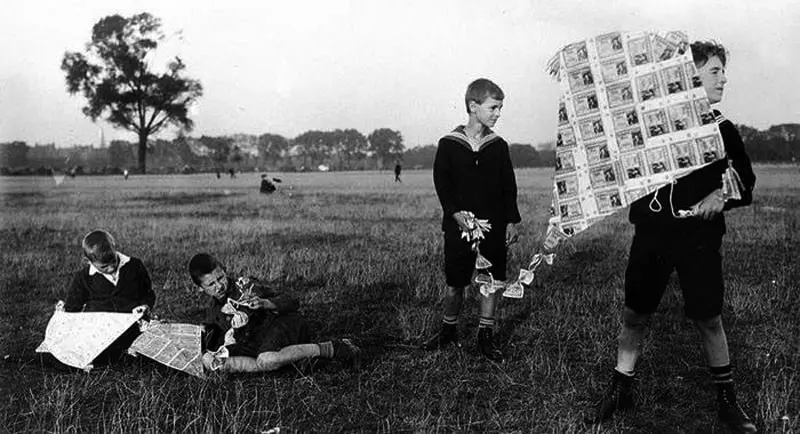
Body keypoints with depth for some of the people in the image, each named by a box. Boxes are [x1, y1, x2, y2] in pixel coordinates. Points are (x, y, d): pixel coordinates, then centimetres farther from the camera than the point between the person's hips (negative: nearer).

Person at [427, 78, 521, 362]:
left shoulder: (498, 146, 5)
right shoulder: (449, 144, -3)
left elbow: (509, 187, 8)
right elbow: (441, 183, -4)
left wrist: (512, 221, 3)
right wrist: (455, 213, -16)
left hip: (494, 226, 2)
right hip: (459, 225, -2)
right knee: (455, 282, 6)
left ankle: (486, 337, 17)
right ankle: (449, 331, 26)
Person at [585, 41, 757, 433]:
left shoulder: (722, 128, 6)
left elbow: (746, 185, 10)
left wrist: (721, 196, -10)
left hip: (699, 236, 0)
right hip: (651, 229, 0)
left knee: (709, 317, 4)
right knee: (634, 314, 6)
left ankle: (726, 399, 22)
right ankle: (620, 390, 22)